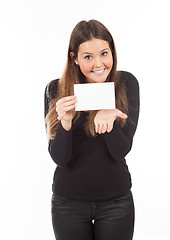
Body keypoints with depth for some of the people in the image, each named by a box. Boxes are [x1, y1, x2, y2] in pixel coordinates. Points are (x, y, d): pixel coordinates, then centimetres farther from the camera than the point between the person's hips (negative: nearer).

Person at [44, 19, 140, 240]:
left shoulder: (126, 83, -7)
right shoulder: (56, 90, -7)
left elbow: (121, 151, -10)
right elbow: (59, 158, -10)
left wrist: (107, 118, -29)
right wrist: (65, 122, -28)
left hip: (116, 200, 0)